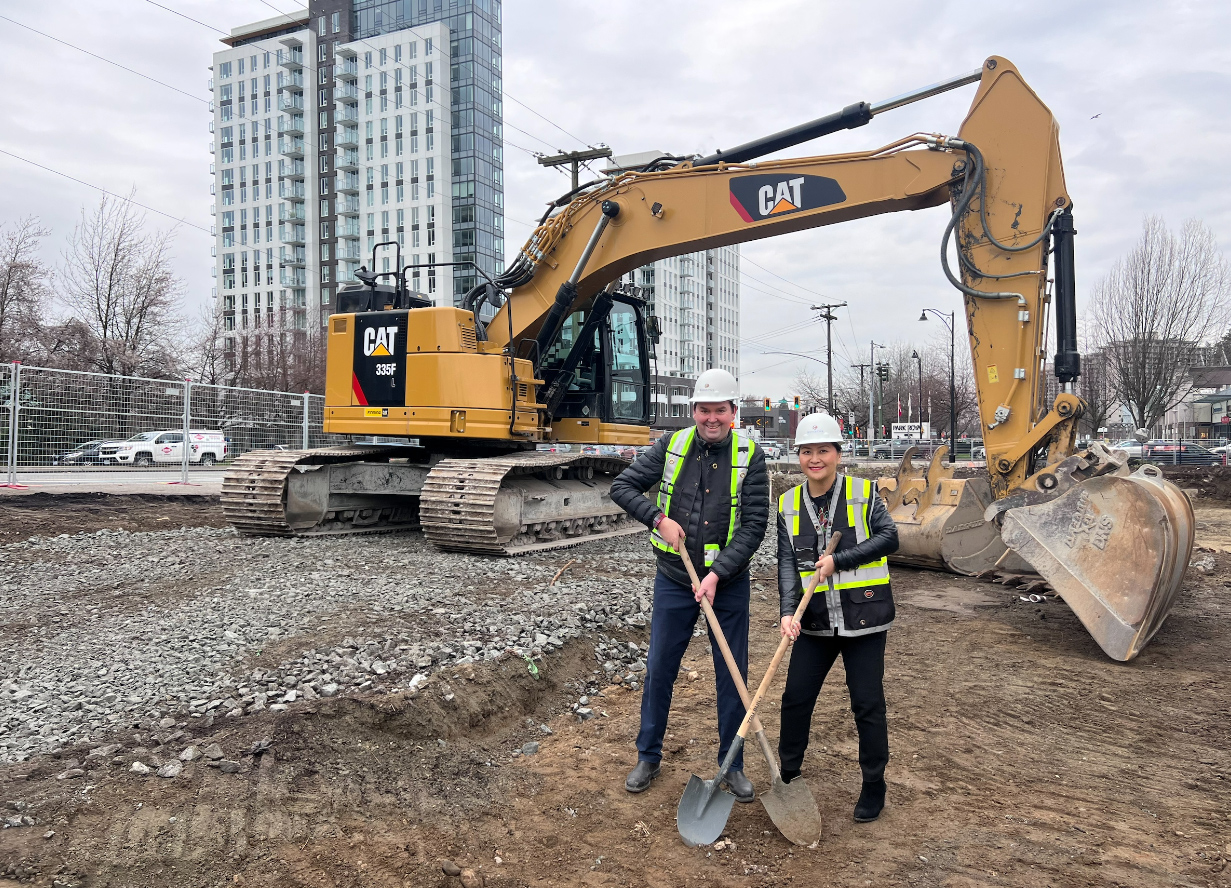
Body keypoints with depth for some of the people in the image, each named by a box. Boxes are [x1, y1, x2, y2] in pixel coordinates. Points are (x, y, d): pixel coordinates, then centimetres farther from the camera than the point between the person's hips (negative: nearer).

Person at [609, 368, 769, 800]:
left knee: (732, 676, 8)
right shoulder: (672, 445, -4)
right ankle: (648, 757, 28)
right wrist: (660, 518, -15)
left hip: (728, 584, -1)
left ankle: (733, 765, 26)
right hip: (674, 581, 1)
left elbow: (755, 525, -12)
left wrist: (717, 574, -19)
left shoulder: (750, 456, -9)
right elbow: (622, 486, -1)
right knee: (659, 670, 10)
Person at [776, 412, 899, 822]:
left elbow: (889, 538, -10)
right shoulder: (788, 504, 2)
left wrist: (838, 560, -17)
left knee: (867, 703, 4)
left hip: (863, 618, -3)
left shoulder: (864, 493, -4)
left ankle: (874, 784, 23)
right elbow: (787, 562, -4)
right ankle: (787, 774, 29)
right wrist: (788, 611, -18)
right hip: (815, 620, 3)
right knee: (796, 697, 9)